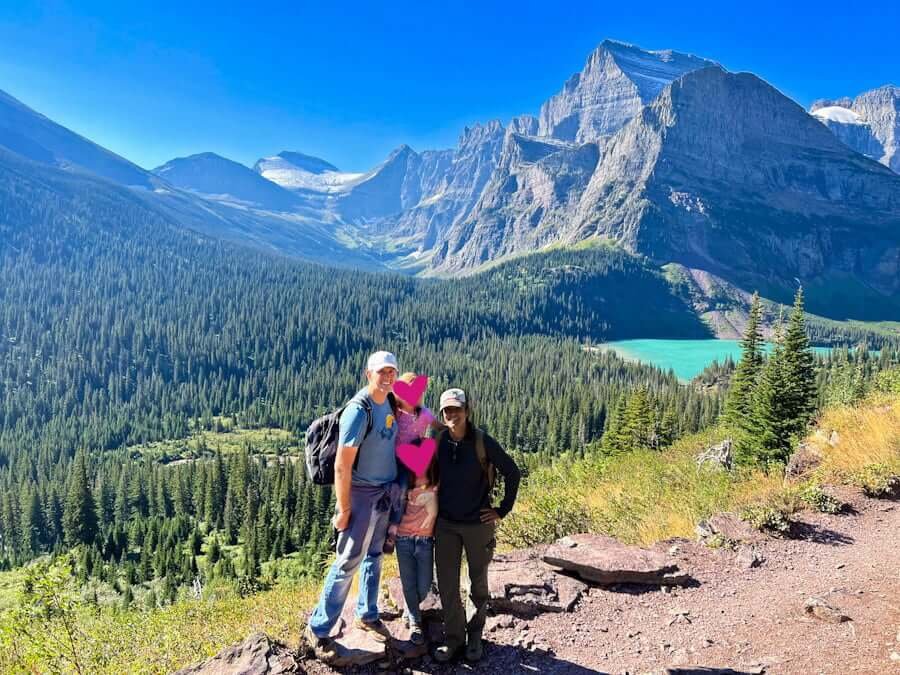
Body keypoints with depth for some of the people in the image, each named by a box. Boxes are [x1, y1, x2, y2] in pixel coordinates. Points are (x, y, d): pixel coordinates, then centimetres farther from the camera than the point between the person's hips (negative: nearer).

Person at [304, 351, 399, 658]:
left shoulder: (389, 402, 1)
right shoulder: (359, 411, -22)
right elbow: (342, 466, -21)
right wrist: (343, 510, -18)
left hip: (385, 492, 7)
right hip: (362, 493, -7)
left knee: (374, 555, 18)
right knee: (349, 562, 0)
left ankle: (367, 615, 34)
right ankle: (318, 629, 14)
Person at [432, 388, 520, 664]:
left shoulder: (483, 442, -14)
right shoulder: (437, 442, -5)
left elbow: (512, 473, -7)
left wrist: (503, 510, -6)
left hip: (478, 524, -2)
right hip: (445, 524, 2)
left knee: (478, 582, 14)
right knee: (447, 584, 5)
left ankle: (475, 634, 33)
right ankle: (454, 638, 22)